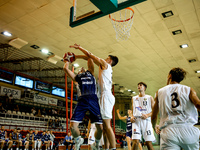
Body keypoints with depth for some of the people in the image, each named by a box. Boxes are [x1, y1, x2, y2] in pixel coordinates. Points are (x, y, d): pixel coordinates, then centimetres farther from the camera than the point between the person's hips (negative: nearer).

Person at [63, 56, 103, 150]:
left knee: (100, 127, -4)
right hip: (82, 100, 0)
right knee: (73, 126, -11)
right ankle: (78, 140, 23)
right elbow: (65, 68, 15)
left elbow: (90, 58, 21)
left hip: (93, 100, 0)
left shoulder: (90, 73, 25)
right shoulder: (77, 77, 23)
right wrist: (68, 60, 34)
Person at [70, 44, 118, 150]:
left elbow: (90, 55, 4)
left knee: (107, 125, -14)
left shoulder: (105, 64, 3)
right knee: (105, 126, 8)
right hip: (105, 96, 10)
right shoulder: (105, 67, 27)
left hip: (106, 95, -10)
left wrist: (79, 47, 13)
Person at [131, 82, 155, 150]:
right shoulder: (134, 98, 18)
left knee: (149, 143, -3)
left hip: (146, 121, -1)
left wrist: (147, 115, -14)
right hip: (136, 121, 1)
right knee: (136, 141, -11)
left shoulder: (150, 98, 10)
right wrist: (132, 117, 0)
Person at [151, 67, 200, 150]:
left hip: (168, 132, 0)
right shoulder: (189, 90, 10)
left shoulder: (159, 92, 13)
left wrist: (154, 127, 34)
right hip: (188, 130, 0)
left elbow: (153, 117, 17)